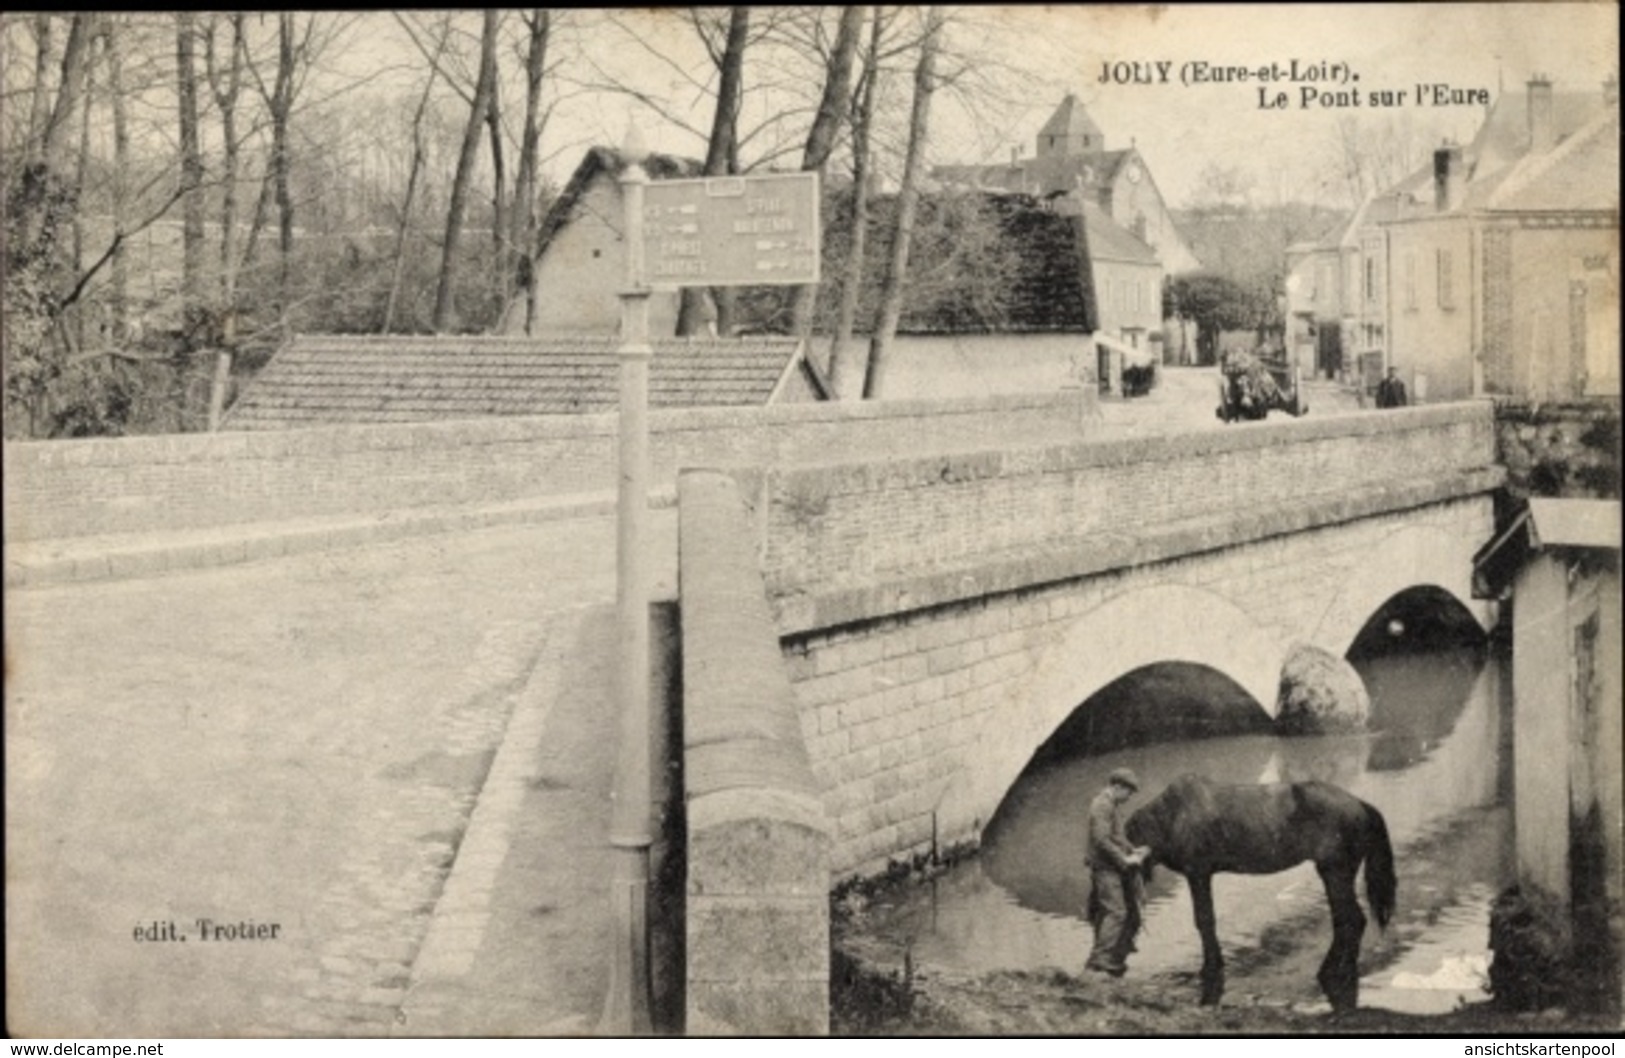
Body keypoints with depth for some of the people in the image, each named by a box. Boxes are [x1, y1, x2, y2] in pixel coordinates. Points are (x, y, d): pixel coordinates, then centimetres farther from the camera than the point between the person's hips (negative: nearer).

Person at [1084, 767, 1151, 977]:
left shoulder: (1114, 805, 18)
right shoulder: (1102, 805, -15)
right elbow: (1101, 840, -23)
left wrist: (1133, 851, 11)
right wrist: (1124, 859, -19)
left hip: (1115, 867, 10)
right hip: (1104, 867, -10)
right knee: (1116, 912, -16)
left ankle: (1115, 960, 13)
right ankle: (1099, 960, -17)